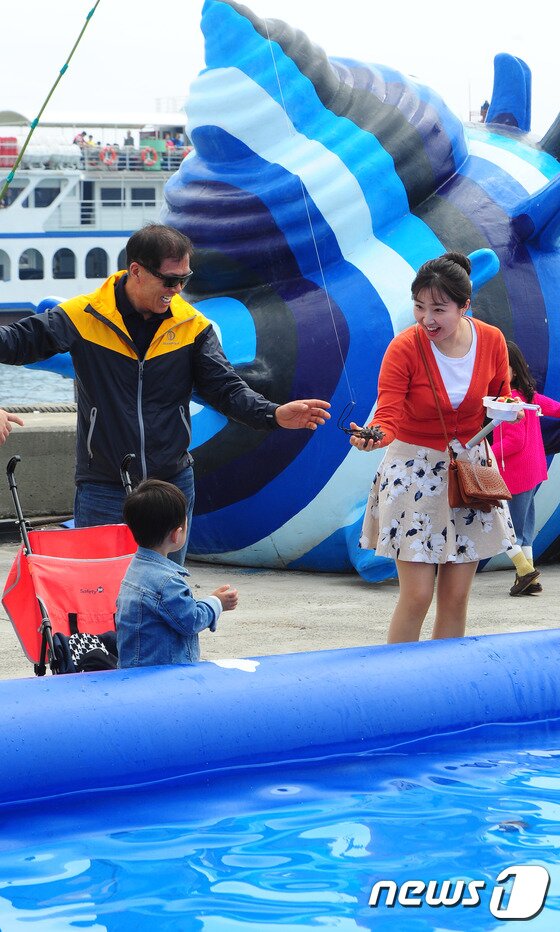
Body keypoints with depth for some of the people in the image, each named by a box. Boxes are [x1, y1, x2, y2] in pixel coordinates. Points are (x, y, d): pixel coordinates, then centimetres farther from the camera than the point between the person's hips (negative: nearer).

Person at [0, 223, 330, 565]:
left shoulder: (193, 326, 0)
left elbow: (225, 387, -2)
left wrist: (274, 414, -20)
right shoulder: (84, 316, -8)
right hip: (103, 490, -3)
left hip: (174, 483, 3)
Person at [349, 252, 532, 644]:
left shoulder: (491, 341, -5)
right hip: (416, 471, -3)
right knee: (417, 596, -9)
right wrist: (374, 437, -43)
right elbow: (389, 414, -22)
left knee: (456, 597, 6)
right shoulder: (404, 347, -16)